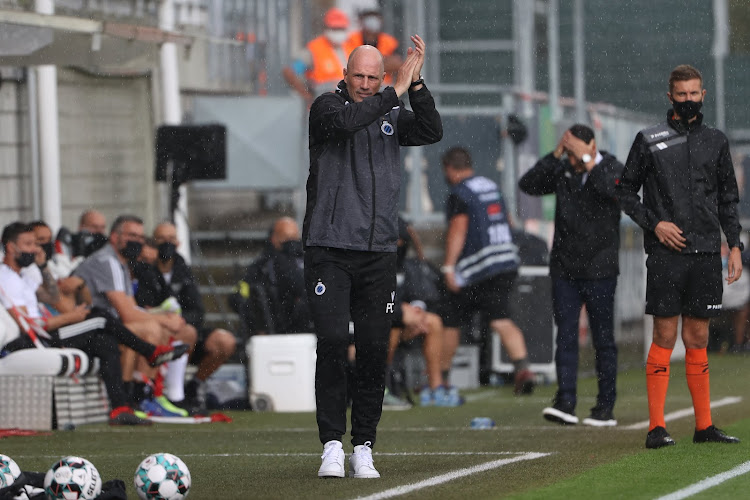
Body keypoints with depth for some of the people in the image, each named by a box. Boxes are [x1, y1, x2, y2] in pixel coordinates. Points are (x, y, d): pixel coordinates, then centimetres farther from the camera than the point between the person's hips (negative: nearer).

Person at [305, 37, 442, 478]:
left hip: (378, 253, 4)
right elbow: (345, 122, -23)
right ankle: (332, 446, -9)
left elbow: (432, 132, -6)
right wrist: (398, 91, -25)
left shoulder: (393, 115, 11)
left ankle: (364, 449, 9)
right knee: (333, 343, -13)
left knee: (374, 351, 1)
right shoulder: (327, 106, 0)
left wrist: (417, 85, -18)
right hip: (329, 249, -4)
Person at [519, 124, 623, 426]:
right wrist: (555, 155, -10)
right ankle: (565, 402, -8)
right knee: (566, 335, -4)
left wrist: (588, 161, -22)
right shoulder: (563, 171, 6)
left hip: (599, 269, -3)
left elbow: (616, 191, -26)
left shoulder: (612, 169, -4)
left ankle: (606, 407, 7)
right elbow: (528, 185, -4)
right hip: (564, 268, 3)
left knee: (603, 339, 2)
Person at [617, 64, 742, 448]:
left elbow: (728, 198, 16)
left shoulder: (716, 141, 12)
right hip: (666, 254, -3)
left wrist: (734, 246, 9)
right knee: (665, 337, -5)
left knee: (698, 339, 7)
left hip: (706, 254, 3)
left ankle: (704, 426, 11)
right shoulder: (649, 140, 2)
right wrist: (655, 224, -8)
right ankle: (656, 427, -3)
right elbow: (626, 191, 6)